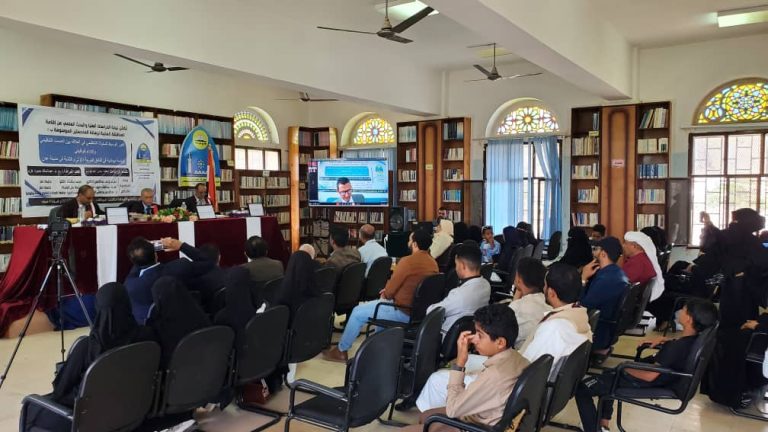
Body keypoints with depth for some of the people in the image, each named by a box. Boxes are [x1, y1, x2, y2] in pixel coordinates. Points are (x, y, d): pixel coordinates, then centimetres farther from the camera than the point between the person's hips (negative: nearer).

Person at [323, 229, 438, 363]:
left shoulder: (407, 261, -22)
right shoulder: (433, 263, 2)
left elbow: (389, 292, -16)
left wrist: (385, 294, 7)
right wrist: (389, 291, 13)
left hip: (402, 311, -8)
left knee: (357, 312, 8)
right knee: (380, 304, 33)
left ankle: (341, 351, 22)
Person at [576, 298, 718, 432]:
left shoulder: (676, 348, -32)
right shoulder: (694, 339, -7)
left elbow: (650, 375, -27)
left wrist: (625, 368, -13)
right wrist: (663, 341, 7)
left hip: (644, 383, -10)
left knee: (582, 388, -6)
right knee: (608, 374, 33)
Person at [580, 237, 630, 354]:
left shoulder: (606, 279, -28)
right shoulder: (615, 272, 4)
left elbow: (582, 306, -22)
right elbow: (591, 298, 9)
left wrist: (583, 278, -15)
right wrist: (586, 278, -3)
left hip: (599, 334, -9)